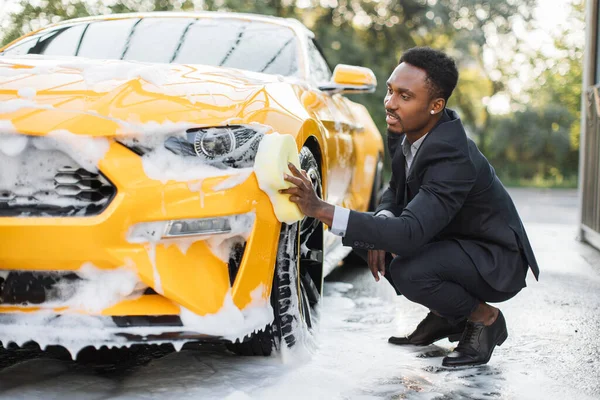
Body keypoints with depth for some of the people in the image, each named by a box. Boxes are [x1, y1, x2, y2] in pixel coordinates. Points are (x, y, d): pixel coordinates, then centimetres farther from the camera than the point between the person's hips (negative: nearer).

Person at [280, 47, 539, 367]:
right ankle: (444, 315, 10)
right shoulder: (404, 133, -8)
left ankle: (485, 318, -2)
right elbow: (396, 190, 9)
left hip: (498, 263, -9)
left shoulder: (453, 158, -34)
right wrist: (382, 223, -16)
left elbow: (409, 235, -42)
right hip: (450, 240, 9)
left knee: (408, 270, -32)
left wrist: (320, 209, -46)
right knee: (373, 238, -4)